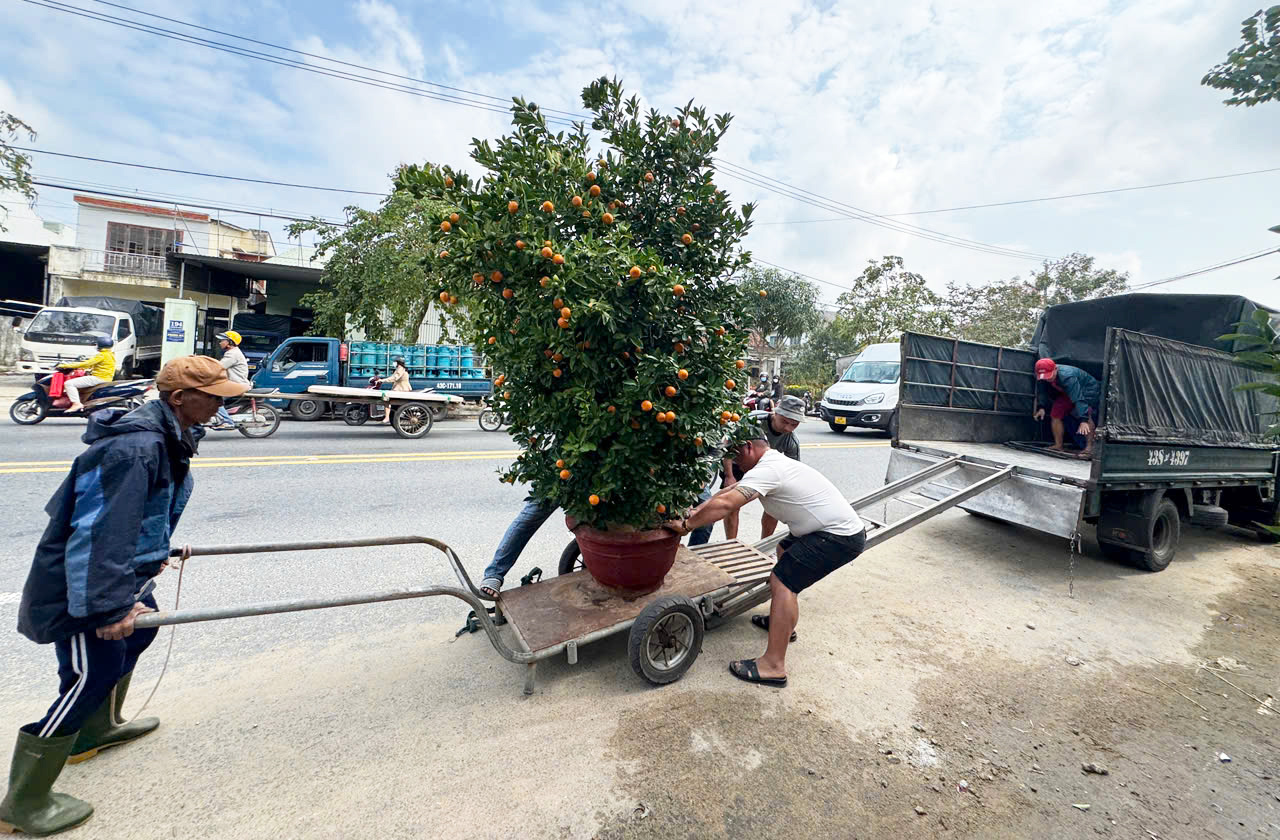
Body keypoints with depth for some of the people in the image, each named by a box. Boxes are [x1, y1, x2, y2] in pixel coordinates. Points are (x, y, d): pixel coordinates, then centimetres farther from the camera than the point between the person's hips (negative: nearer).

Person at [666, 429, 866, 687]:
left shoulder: (767, 470, -20)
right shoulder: (774, 463, 12)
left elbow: (725, 504, -30)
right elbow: (729, 491, 14)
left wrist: (686, 524, -19)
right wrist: (695, 511, 6)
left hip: (841, 537, -11)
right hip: (842, 527, 11)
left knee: (781, 581, -13)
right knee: (785, 550, 28)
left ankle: (774, 666, -9)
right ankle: (782, 622, 38)